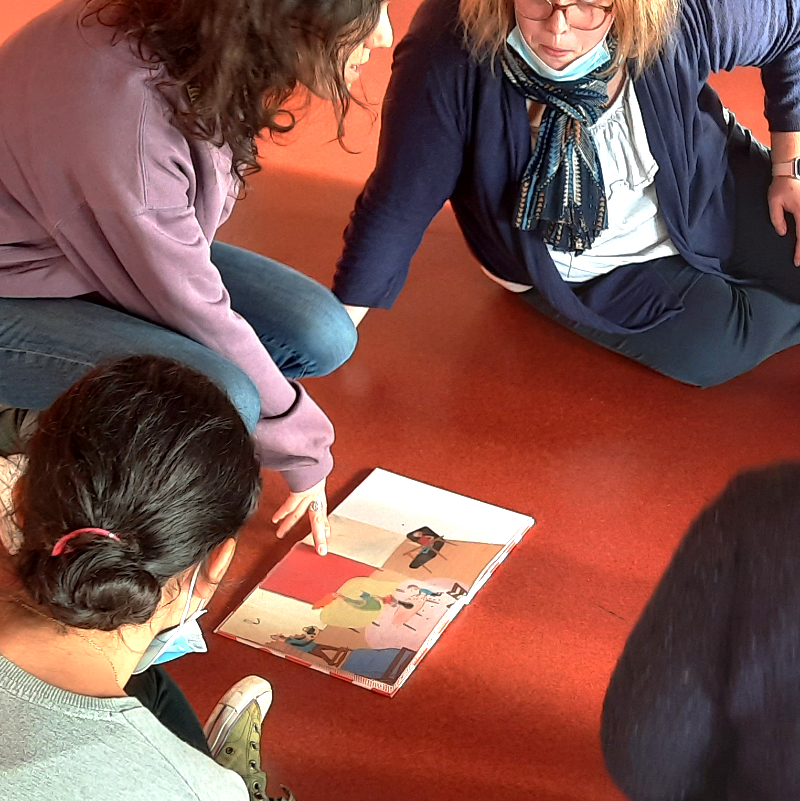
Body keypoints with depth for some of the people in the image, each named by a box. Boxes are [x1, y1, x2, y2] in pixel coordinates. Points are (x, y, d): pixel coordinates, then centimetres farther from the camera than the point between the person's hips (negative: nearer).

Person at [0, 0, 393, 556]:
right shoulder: (127, 112, -37)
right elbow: (193, 311, -25)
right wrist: (302, 451, -14)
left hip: (103, 249, 8)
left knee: (324, 337, -7)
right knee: (219, 401, -30)